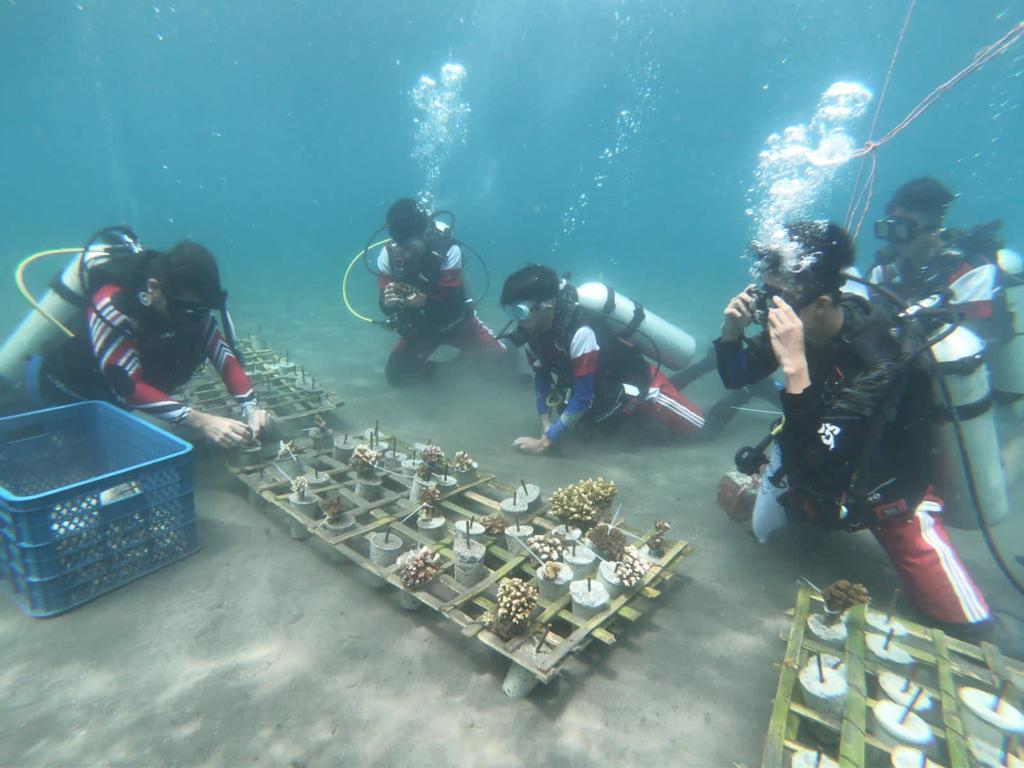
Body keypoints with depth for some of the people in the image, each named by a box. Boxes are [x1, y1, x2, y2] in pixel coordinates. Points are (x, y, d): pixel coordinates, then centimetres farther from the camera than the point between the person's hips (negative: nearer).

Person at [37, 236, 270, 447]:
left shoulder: (188, 302, -21)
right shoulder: (113, 305, -36)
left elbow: (224, 356, -20)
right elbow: (128, 387, -39)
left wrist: (250, 406, -36)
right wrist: (203, 422, -48)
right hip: (65, 397, -5)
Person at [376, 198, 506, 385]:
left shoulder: (447, 249, -28)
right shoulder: (388, 254, -19)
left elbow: (456, 305, -29)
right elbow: (385, 307, -14)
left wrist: (426, 302, -48)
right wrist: (388, 302, -39)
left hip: (455, 322, -2)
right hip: (418, 327, 2)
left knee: (500, 357, -12)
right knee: (394, 375, -7)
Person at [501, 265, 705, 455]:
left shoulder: (580, 333, -39)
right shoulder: (537, 330, -17)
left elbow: (582, 398, -35)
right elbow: (541, 378, -7)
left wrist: (545, 442, -30)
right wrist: (546, 426, -16)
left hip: (641, 385, -7)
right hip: (605, 390, 7)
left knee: (699, 428, 4)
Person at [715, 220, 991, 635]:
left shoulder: (877, 364, -34)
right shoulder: (791, 323, -18)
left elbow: (818, 461, -40)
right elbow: (735, 377, -5)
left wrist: (795, 367, -49)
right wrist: (730, 332, -25)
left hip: (885, 490, -5)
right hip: (822, 471, 5)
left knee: (964, 622, -3)